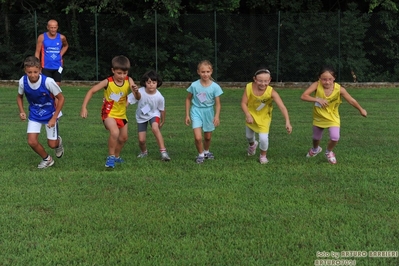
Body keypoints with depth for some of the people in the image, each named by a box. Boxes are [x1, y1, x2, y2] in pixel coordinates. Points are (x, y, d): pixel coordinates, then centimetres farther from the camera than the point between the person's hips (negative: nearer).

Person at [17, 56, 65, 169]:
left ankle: (58, 142, 42)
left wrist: (54, 118, -18)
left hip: (50, 114, -3)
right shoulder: (23, 81, -19)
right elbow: (20, 97, 3)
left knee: (52, 144, 3)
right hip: (34, 114, 3)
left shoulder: (48, 81, -30)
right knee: (32, 142, -9)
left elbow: (61, 98, -17)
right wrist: (22, 111, -13)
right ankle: (47, 159, 19)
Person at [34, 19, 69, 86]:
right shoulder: (42, 37, -4)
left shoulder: (61, 37, 1)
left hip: (58, 67, 2)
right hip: (46, 67, -2)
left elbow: (66, 45, 25)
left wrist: (61, 54, 9)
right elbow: (37, 52, -1)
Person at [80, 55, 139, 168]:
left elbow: (138, 98, -24)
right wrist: (84, 107, -24)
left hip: (122, 114, 5)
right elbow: (91, 91, -17)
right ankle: (111, 157, -10)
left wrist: (136, 91, -47)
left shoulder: (129, 81, -18)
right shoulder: (108, 82, -23)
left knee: (123, 138, 19)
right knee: (115, 132, -30)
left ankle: (116, 156, 46)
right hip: (109, 113, -5)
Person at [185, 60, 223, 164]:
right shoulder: (194, 85, -11)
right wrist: (187, 115, 2)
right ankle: (200, 154, 11)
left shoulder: (215, 87, -12)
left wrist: (217, 116, -25)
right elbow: (188, 99, 2)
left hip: (208, 112, 1)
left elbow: (217, 103, -10)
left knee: (208, 137, 17)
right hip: (196, 112, -1)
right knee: (198, 137, -14)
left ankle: (206, 151, 46)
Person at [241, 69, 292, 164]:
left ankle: (263, 155, 17)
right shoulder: (249, 87, -27)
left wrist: (287, 122, -50)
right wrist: (248, 115, -35)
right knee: (249, 136, 21)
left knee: (263, 138, -15)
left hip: (264, 117, -2)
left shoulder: (271, 92, -32)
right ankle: (252, 144, 60)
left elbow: (282, 107, -39)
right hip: (251, 115, 2)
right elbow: (243, 103, -20)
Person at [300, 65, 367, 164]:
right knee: (316, 137, 20)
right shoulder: (316, 85, -25)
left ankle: (329, 152, 15)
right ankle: (315, 149, 58)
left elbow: (351, 100, -11)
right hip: (318, 117, 1)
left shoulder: (339, 89, -25)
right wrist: (317, 99, -45)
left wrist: (361, 110, 1)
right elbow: (303, 96, -33)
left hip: (333, 118, -1)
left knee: (335, 137, -20)